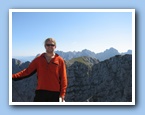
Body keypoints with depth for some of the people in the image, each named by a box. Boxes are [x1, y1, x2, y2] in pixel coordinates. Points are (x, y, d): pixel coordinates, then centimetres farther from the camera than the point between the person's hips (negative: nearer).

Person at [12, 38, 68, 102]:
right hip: (40, 92, 2)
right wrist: (13, 76, -7)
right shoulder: (38, 59, 5)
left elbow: (63, 78, -3)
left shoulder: (60, 60, -2)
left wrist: (62, 94, -7)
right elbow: (27, 71, 4)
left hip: (55, 93, -1)